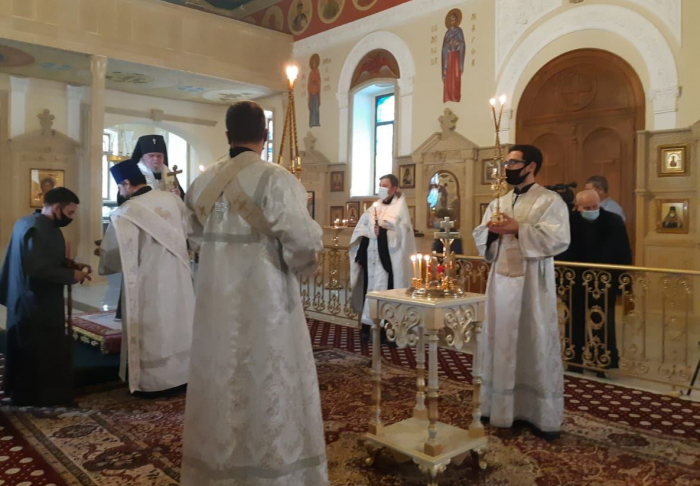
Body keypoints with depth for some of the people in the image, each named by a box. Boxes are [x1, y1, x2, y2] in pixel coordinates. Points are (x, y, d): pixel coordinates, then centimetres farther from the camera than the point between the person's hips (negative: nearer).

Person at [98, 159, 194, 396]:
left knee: (150, 331, 7)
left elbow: (113, 254, -10)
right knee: (177, 325, 15)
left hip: (147, 282, -5)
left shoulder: (126, 213, -17)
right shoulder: (173, 199, -3)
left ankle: (151, 383, 17)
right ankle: (180, 374, 27)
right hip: (178, 276, 5)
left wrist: (102, 253, 11)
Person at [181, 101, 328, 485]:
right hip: (265, 299, -5)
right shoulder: (276, 180, -14)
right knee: (270, 385, 6)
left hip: (215, 300, 6)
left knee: (219, 381, 16)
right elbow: (304, 241, -20)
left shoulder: (203, 182, 4)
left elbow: (197, 239, 14)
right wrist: (299, 264, 0)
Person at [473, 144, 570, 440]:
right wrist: (490, 230, -9)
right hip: (501, 281, 6)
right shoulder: (499, 202, 15)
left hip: (532, 284, -6)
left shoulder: (550, 201, -5)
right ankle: (500, 406, 24)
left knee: (535, 346, 0)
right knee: (501, 343, 11)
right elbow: (479, 237, 13)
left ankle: (543, 415, 12)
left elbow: (558, 239, -17)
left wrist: (518, 229, -20)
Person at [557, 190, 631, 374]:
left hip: (605, 283, 1)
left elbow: (624, 254, -1)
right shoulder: (568, 223, -10)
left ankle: (602, 361, 21)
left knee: (603, 323, 9)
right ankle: (575, 361, 25)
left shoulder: (614, 222, -5)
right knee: (577, 323, 12)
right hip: (576, 283, 0)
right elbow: (560, 255, -7)